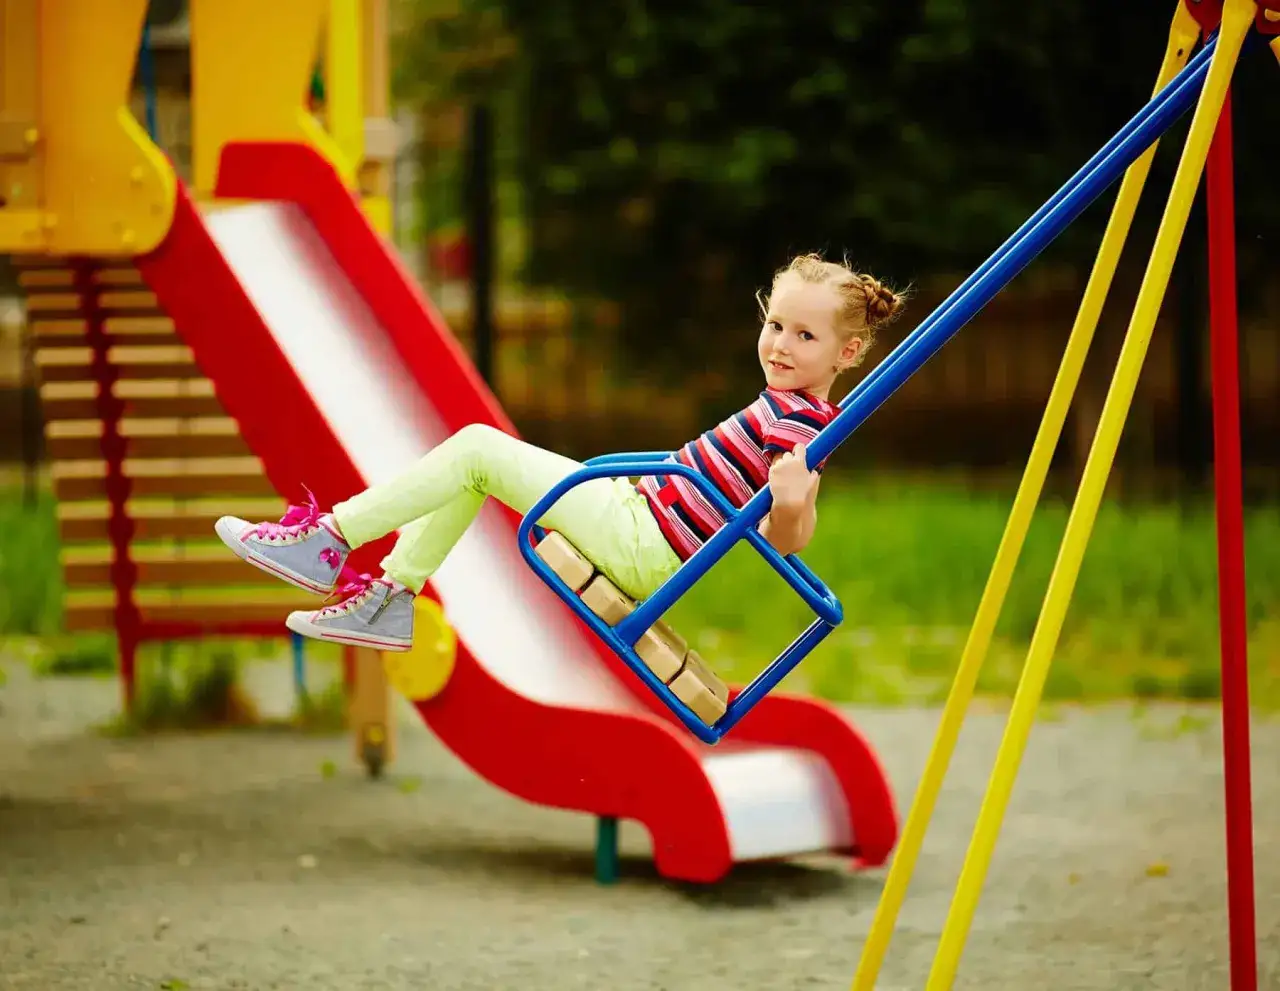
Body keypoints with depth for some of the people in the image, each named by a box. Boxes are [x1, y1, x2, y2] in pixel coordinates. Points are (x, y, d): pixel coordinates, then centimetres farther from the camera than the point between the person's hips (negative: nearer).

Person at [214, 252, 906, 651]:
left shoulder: (796, 423, -17)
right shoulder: (791, 410, 10)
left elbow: (788, 541, -30)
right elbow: (798, 524, 19)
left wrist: (788, 503, -45)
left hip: (641, 547, -10)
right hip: (636, 513, 10)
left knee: (479, 451, -12)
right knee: (475, 458, 11)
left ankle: (331, 538, -5)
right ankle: (392, 597, 11)